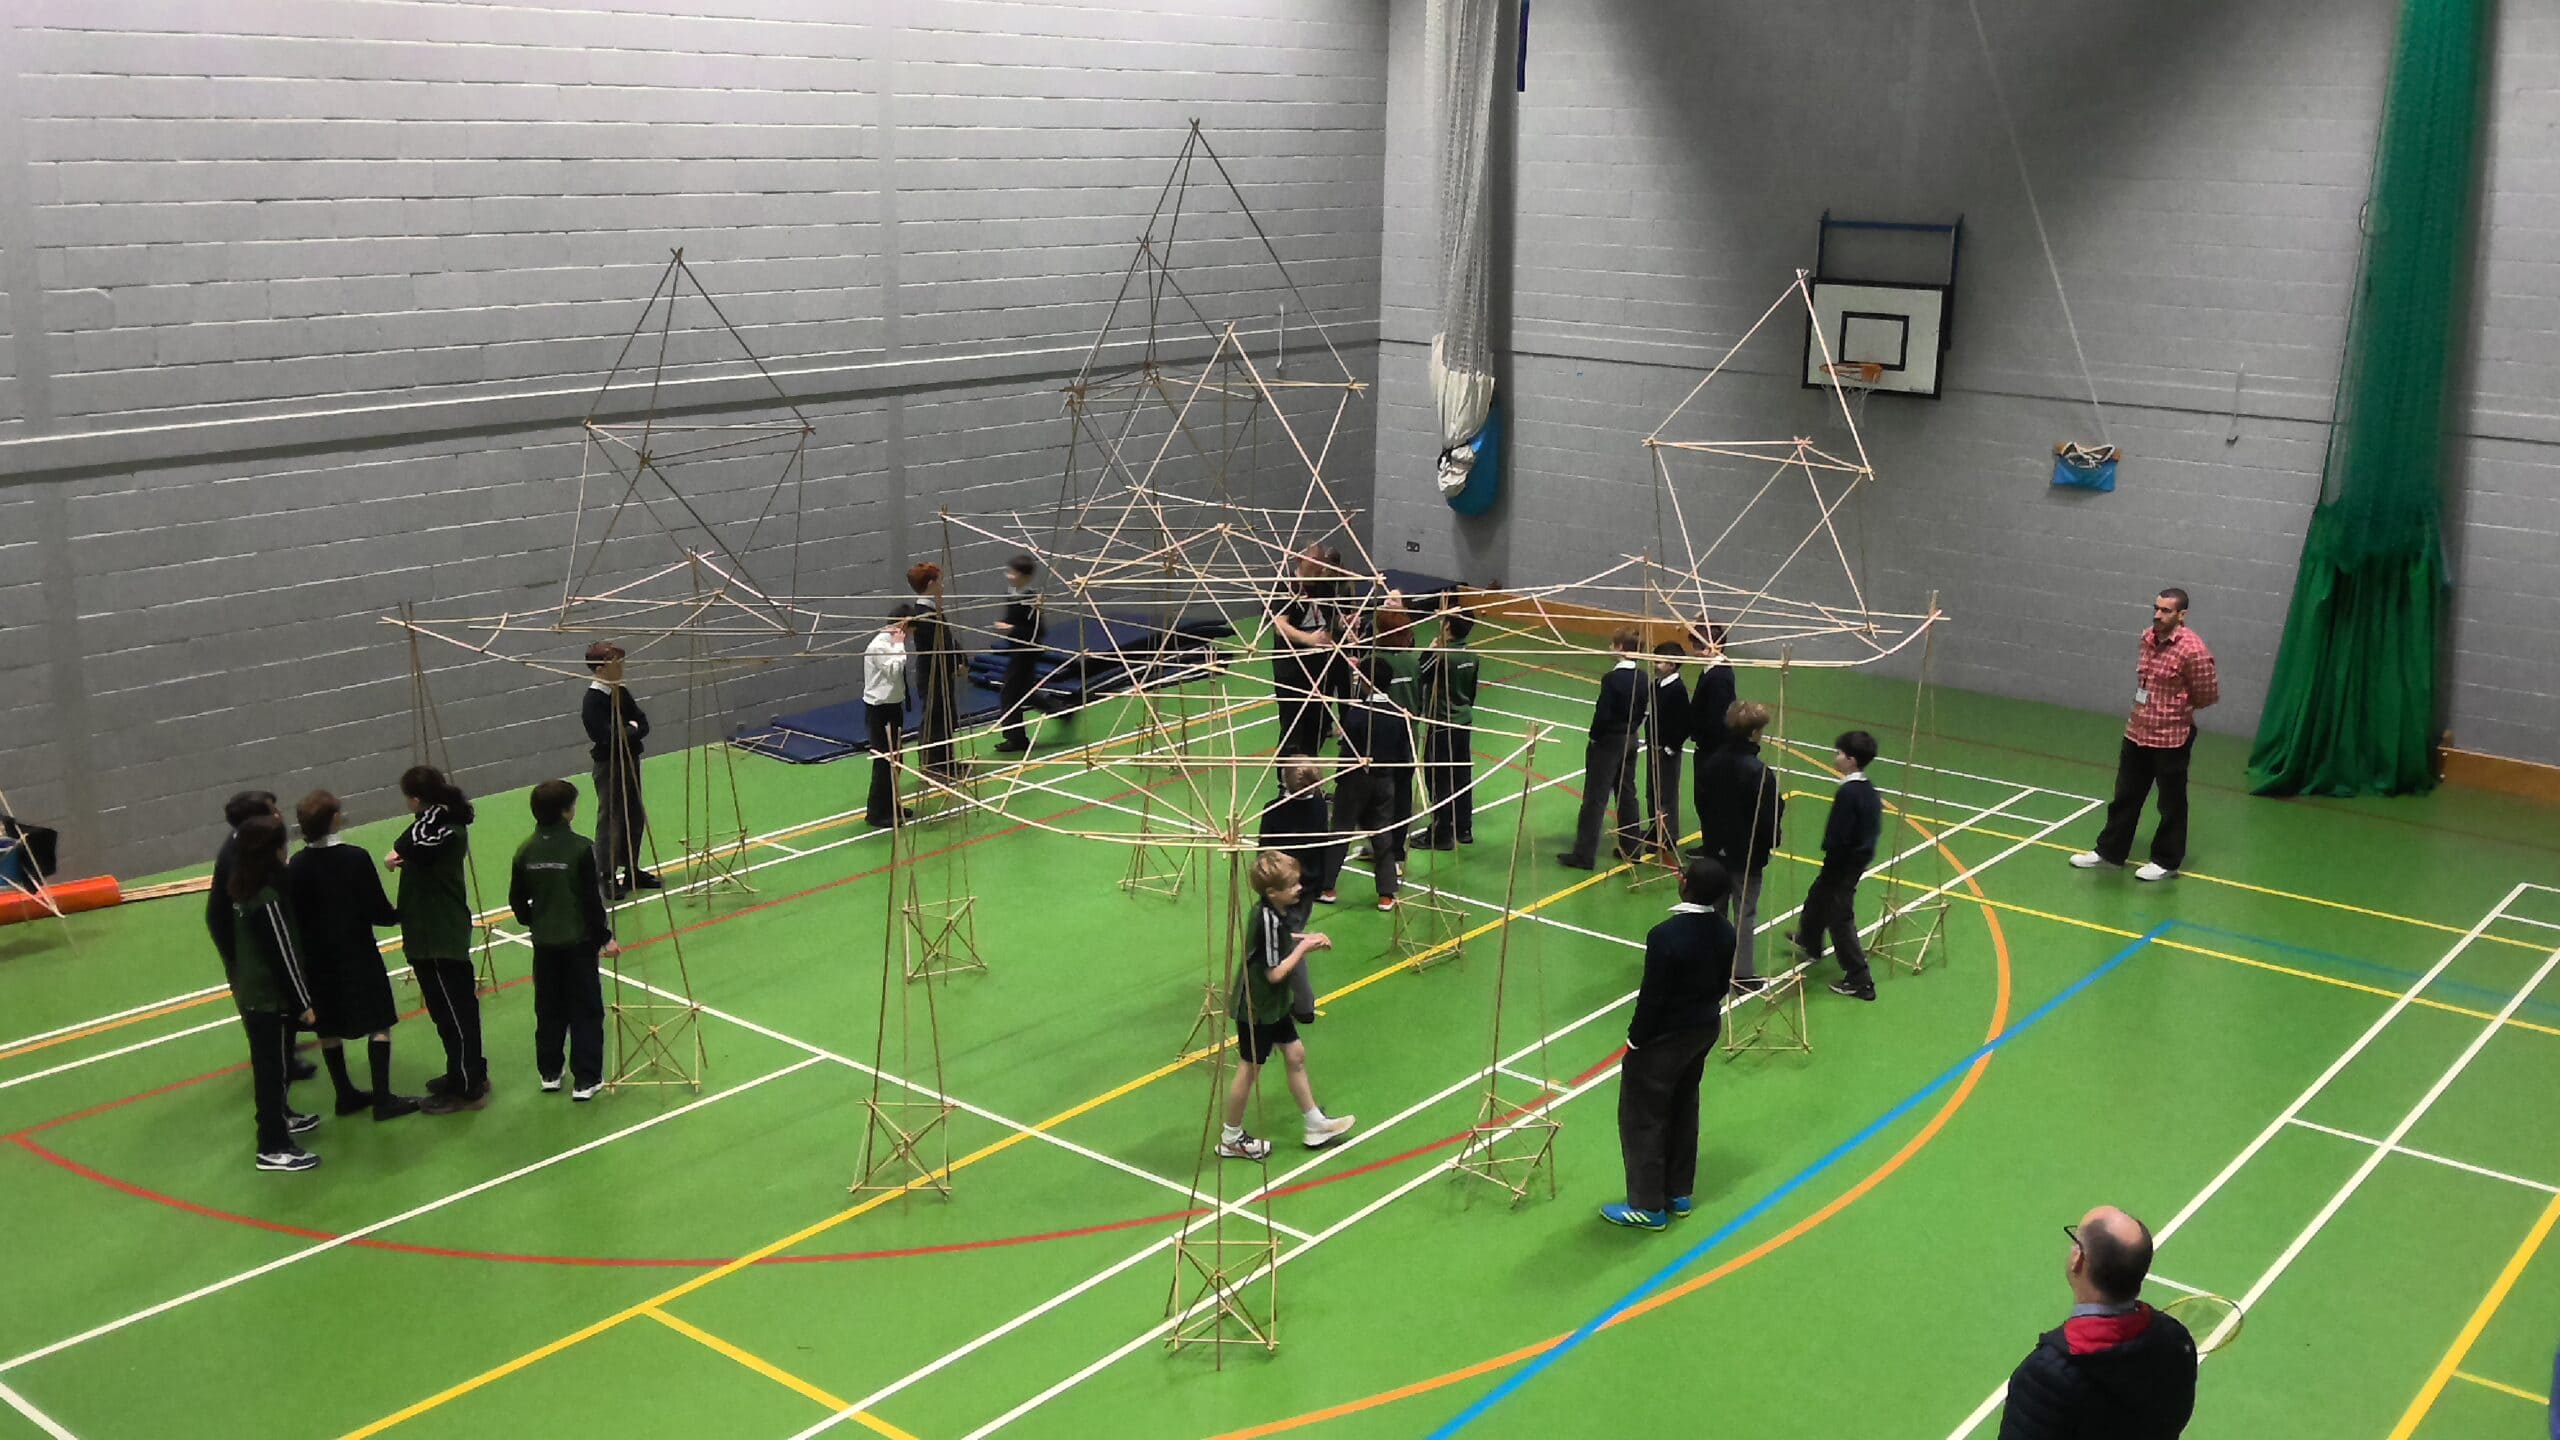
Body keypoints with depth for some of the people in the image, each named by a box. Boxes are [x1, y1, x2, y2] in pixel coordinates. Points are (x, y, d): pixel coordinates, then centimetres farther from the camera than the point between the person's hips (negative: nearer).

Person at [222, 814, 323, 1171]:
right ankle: (273, 1148, 9)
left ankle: (279, 1116, 45)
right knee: (272, 1067, 1)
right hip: (271, 996, -9)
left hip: (251, 990, 9)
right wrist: (303, 1002, -14)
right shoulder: (268, 899, -26)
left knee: (268, 1062, 26)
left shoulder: (241, 888, 1)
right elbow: (284, 955, -21)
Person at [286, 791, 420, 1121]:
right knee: (378, 1023, 3)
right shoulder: (355, 858, -16)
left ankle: (345, 1094, 24)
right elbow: (377, 911, -13)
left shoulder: (295, 867, -5)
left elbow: (294, 916, -2)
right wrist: (400, 915, 7)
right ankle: (382, 1098, 0)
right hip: (357, 954, -4)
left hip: (317, 957, 4)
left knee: (329, 1028, 15)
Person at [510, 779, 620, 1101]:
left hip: (544, 942, 5)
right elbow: (592, 899, -13)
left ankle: (549, 1074, 25)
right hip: (579, 940, -4)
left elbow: (517, 900, 4)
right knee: (586, 1010, 4)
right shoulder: (579, 848, -16)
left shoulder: (526, 850, -2)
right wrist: (605, 937, -3)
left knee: (548, 1009, 17)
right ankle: (585, 1080, 3)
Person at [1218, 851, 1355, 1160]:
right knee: (1249, 1069, 6)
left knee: (1296, 1055, 17)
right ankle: (1231, 1138, 24)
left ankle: (1316, 1125, 31)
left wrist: (1305, 939, 0)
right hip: (1256, 1008, -9)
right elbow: (1275, 973, -28)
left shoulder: (1274, 911, -5)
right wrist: (1303, 948, -16)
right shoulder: (1267, 919, -30)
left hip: (1274, 1004, 9)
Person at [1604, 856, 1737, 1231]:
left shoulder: (1666, 935, -29)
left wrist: (1635, 1039, -9)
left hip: (1664, 1036, -7)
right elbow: (1723, 985, 5)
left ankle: (1648, 1206, 15)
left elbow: (1652, 996, -22)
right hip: (1705, 1028, 7)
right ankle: (1678, 1194, 33)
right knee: (1683, 1109, 21)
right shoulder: (1724, 930, -7)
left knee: (1642, 1117, 7)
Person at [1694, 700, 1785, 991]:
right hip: (1747, 855, -6)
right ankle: (1744, 974, 14)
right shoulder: (1758, 772, -26)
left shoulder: (1711, 762, -5)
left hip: (1716, 849, 6)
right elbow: (1767, 818, -22)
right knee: (1745, 915, 6)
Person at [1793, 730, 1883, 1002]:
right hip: (1860, 857, 10)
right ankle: (1809, 944, 54)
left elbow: (1838, 837, -25)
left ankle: (1859, 981, 5)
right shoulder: (1867, 790, 2)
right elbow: (1874, 828, 10)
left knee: (1840, 918, 0)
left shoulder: (1847, 793, -26)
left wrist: (1830, 865, -15)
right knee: (1817, 897, 30)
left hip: (1843, 863, -10)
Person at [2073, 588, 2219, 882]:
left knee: (2171, 803, 9)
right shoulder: (2146, 639, 3)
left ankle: (2167, 861, 23)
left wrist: (2179, 707, 0)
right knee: (2125, 796, 17)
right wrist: (2160, 704, 6)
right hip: (2137, 733, 7)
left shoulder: (2192, 649, -20)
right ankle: (2110, 850, 29)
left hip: (2172, 739, -7)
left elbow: (2210, 694, -13)